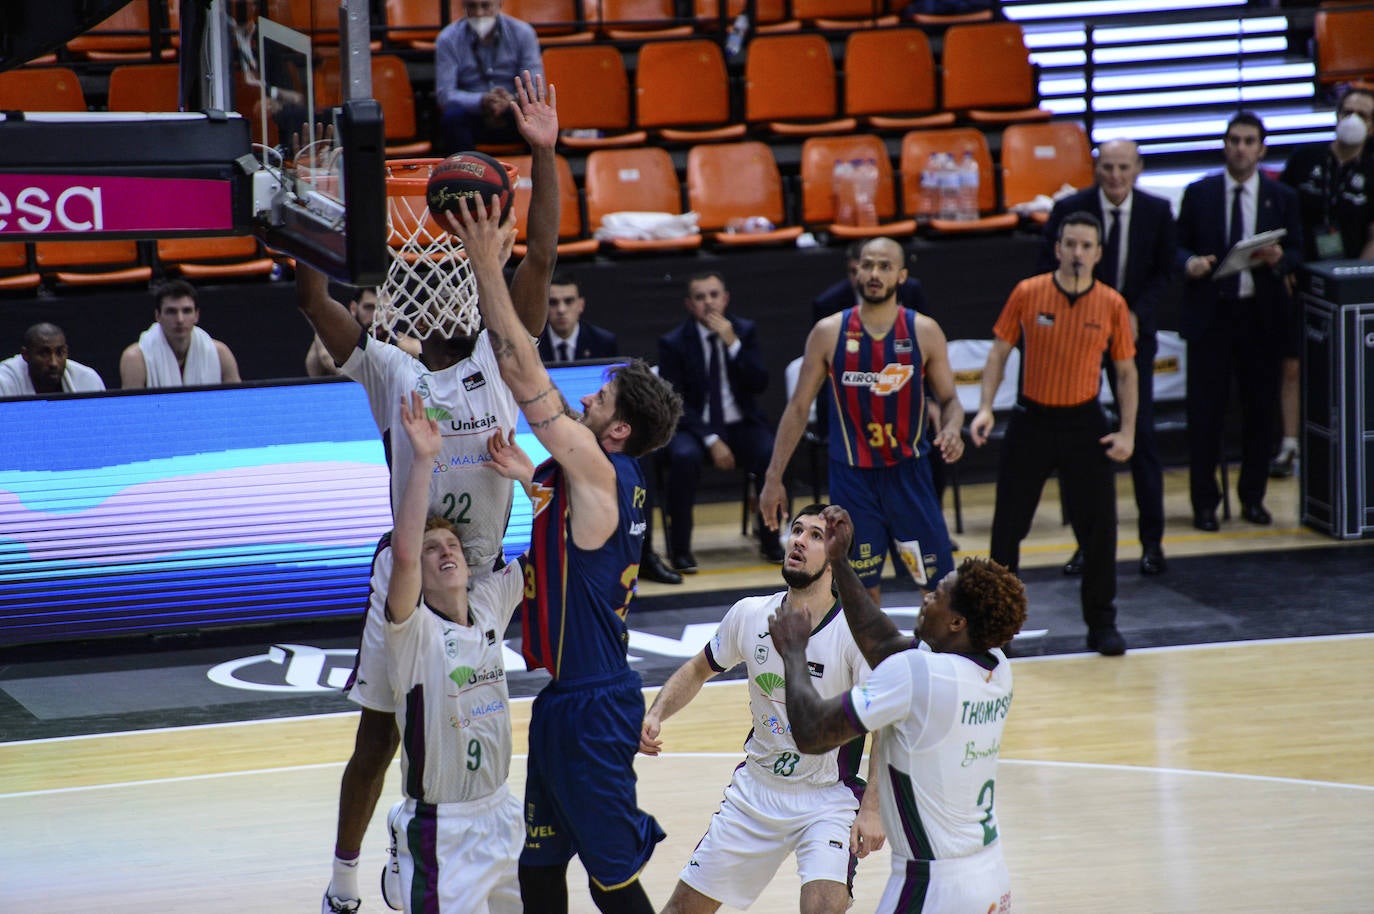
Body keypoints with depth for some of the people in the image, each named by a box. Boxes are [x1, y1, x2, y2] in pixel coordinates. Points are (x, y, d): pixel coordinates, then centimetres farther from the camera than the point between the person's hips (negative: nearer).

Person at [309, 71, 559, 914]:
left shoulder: (499, 361, 0)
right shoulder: (391, 372, -4)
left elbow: (540, 261, -9)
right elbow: (317, 304, -14)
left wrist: (544, 156, -17)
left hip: (480, 577, 2)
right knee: (380, 738, 6)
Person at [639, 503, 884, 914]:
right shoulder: (749, 615, -5)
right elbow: (698, 670, 13)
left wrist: (871, 809, -28)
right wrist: (656, 715, -3)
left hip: (828, 802, -5)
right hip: (754, 792, 5)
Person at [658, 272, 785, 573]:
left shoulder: (744, 331, 5)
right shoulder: (673, 343, -3)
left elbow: (759, 385, -5)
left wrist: (732, 343, -17)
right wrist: (711, 441, -19)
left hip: (741, 426, 2)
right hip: (695, 427, -2)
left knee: (774, 454, -28)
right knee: (685, 457, -36)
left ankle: (769, 540, -8)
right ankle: (680, 548, -23)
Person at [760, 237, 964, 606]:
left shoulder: (924, 332, -3)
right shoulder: (829, 333, -2)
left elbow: (949, 399, 4)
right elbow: (799, 407, 3)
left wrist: (952, 429, -21)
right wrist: (774, 478, -1)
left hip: (908, 472, 0)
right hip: (852, 477, 0)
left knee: (940, 582, 2)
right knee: (863, 587, 4)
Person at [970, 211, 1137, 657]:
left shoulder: (1112, 305, -4)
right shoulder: (1027, 294, -6)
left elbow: (1126, 371, 4)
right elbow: (998, 352, 3)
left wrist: (1127, 431, -5)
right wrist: (985, 408, -9)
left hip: (1084, 422, 0)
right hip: (1031, 419, 0)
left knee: (1098, 527, -2)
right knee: (1008, 526, 6)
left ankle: (1102, 624, 11)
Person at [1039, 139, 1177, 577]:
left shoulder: (1157, 212, -4)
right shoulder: (1069, 209, -8)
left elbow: (1163, 272, 4)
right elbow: (1048, 272, -2)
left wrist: (1137, 314, -10)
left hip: (1132, 331, 0)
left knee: (1141, 433, -4)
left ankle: (1152, 541, 6)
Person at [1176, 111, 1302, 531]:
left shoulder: (1281, 197, 8)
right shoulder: (1198, 193, 5)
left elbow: (1297, 252, 8)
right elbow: (1178, 245, 6)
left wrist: (1279, 258, -14)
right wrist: (1189, 262, -16)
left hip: (1261, 317, 1)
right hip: (1210, 315, -1)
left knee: (1261, 408, 5)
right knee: (1205, 410, -2)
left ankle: (1253, 497, 17)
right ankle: (1204, 502, 6)